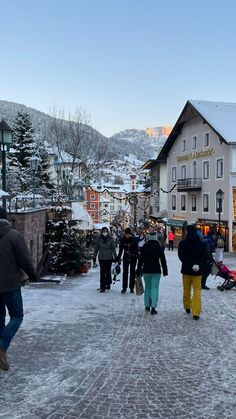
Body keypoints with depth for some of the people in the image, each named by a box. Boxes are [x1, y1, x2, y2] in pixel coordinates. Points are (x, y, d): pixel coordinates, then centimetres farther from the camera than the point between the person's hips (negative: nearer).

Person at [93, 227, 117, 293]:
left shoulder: (110, 239, -1)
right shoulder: (99, 239, -2)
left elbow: (113, 248, 5)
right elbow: (96, 249, 5)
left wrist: (115, 257, 4)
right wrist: (94, 257, 5)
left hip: (109, 258, 1)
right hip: (101, 258, -1)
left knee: (108, 271, 9)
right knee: (102, 272, -5)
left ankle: (108, 284, 28)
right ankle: (102, 287, -2)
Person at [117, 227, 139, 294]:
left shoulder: (133, 239, -9)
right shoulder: (123, 240, -4)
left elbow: (137, 249, -5)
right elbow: (120, 249, 2)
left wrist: (138, 257, -10)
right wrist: (118, 258, 1)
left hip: (133, 258, -1)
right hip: (126, 258, 1)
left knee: (132, 272, 6)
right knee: (125, 272, 0)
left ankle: (131, 288, 15)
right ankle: (124, 287, 7)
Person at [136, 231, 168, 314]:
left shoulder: (144, 246, -1)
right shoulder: (159, 247, -3)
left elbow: (140, 259, 1)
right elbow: (163, 260, 0)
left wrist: (138, 271, 7)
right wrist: (165, 270, 9)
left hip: (146, 270, 2)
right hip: (156, 271, -2)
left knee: (147, 287, 15)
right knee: (155, 288, -1)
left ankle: (147, 305, 20)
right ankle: (153, 307, -11)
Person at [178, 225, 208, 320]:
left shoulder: (183, 243, -6)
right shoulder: (202, 244, -2)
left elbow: (181, 256, -14)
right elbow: (205, 256, -7)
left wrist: (191, 265, -16)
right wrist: (198, 265, -13)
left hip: (186, 270, 0)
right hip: (198, 271, 0)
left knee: (186, 289, 17)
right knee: (197, 290, 3)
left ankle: (187, 307, 31)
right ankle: (196, 313, -5)